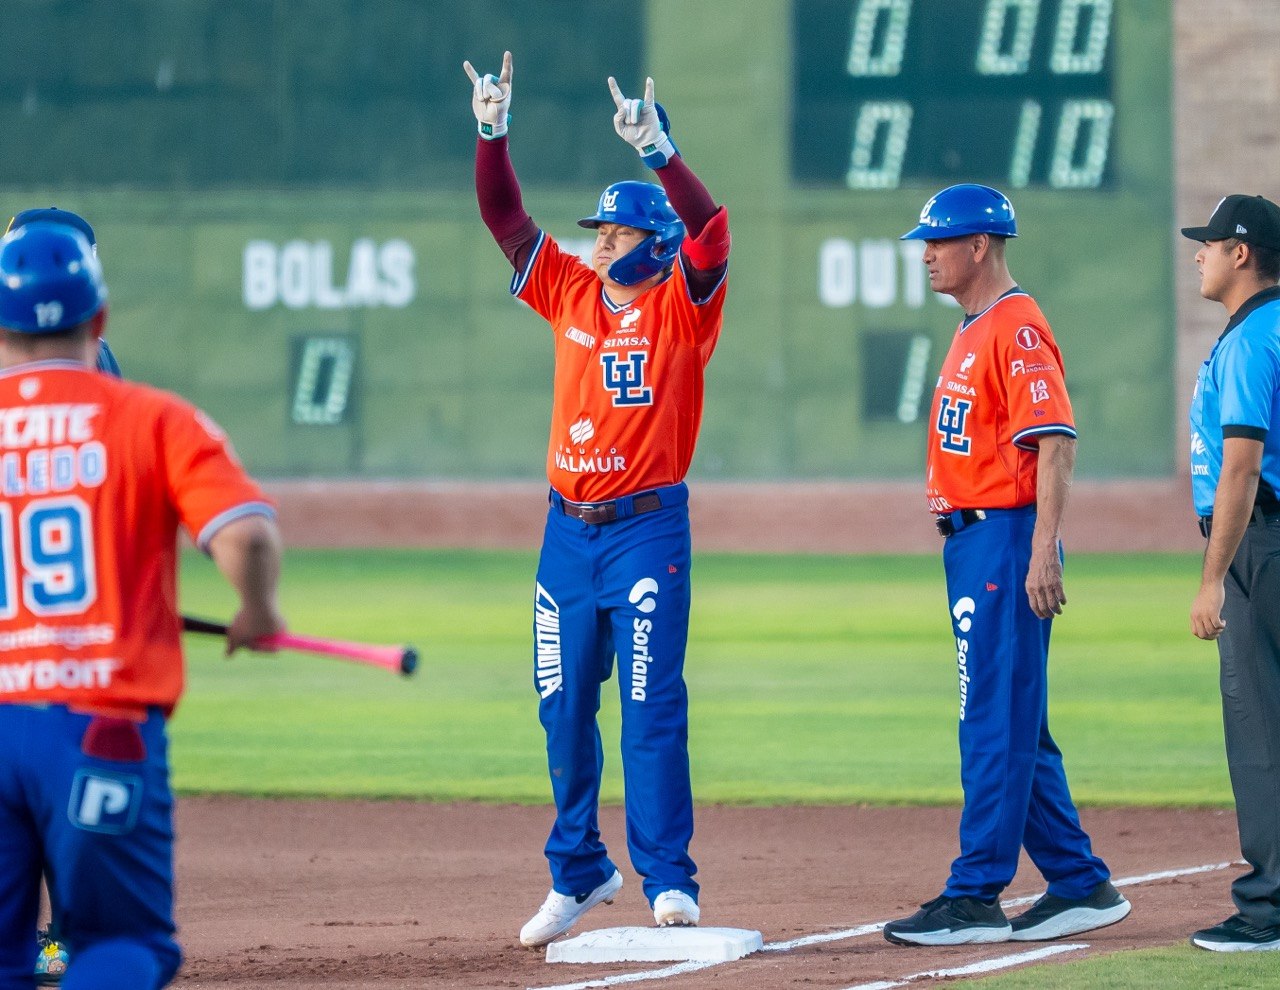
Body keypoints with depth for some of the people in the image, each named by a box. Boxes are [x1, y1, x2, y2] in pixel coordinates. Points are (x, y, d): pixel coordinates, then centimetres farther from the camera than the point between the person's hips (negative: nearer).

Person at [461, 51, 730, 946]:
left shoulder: (682, 307, -3)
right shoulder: (571, 294, 10)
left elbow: (711, 229, -21)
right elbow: (505, 217, 8)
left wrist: (659, 148, -30)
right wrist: (493, 132, -4)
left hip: (649, 529, -5)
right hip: (568, 529, 5)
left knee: (652, 711, -8)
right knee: (564, 711, 9)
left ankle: (668, 879, -5)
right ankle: (579, 872, 20)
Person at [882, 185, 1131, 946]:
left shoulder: (1017, 328, -13)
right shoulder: (975, 332, 18)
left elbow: (1056, 443, -20)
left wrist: (1043, 553, -26)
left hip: (1007, 540, -11)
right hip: (970, 541, 11)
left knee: (997, 724, -8)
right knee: (1012, 727, 12)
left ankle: (975, 897, -7)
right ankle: (1080, 885, 17)